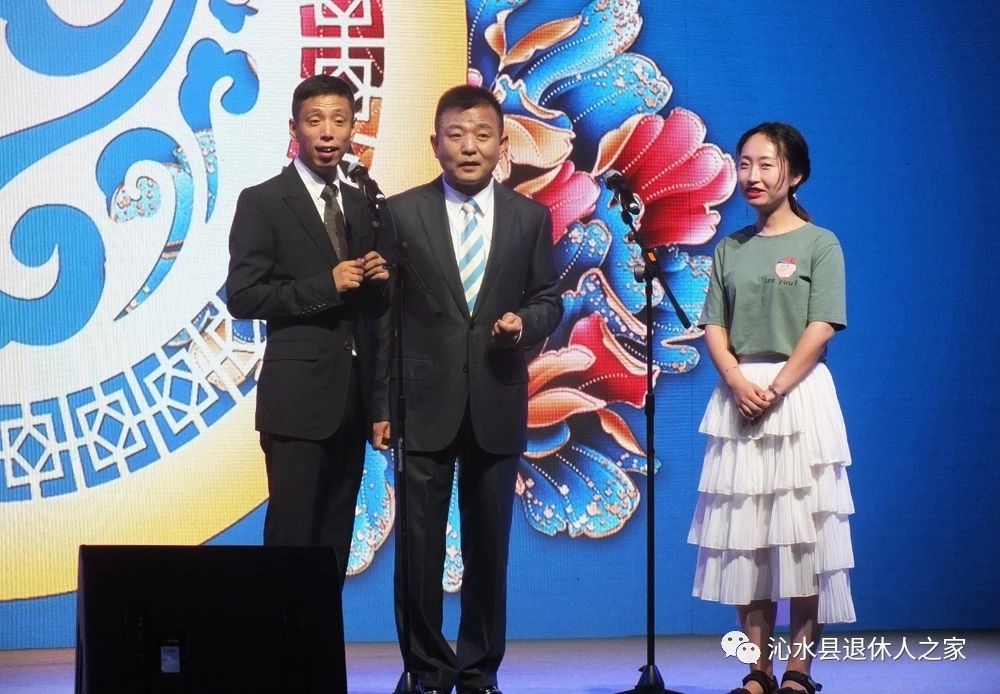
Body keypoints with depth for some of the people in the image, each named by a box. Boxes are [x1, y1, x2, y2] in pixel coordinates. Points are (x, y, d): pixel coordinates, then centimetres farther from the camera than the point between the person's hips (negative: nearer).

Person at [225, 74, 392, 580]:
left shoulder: (360, 206, 15)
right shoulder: (262, 202, -4)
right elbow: (242, 297, -11)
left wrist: (378, 283, 1)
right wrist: (326, 286, -16)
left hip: (354, 397, 6)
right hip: (298, 396, -6)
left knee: (336, 539, 8)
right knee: (291, 535, -6)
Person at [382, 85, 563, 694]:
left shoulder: (531, 217, 6)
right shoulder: (402, 213, 0)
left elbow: (548, 300, 11)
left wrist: (525, 321, -12)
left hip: (497, 408, 2)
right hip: (424, 405, -2)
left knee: (489, 547, 9)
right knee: (420, 549, 2)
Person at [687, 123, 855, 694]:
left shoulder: (819, 243, 0)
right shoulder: (730, 249, 13)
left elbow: (821, 329, -8)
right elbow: (715, 329, 7)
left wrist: (775, 388, -16)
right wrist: (739, 384, -10)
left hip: (800, 395, -4)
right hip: (738, 397, 4)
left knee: (803, 531, -5)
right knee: (744, 533, 2)